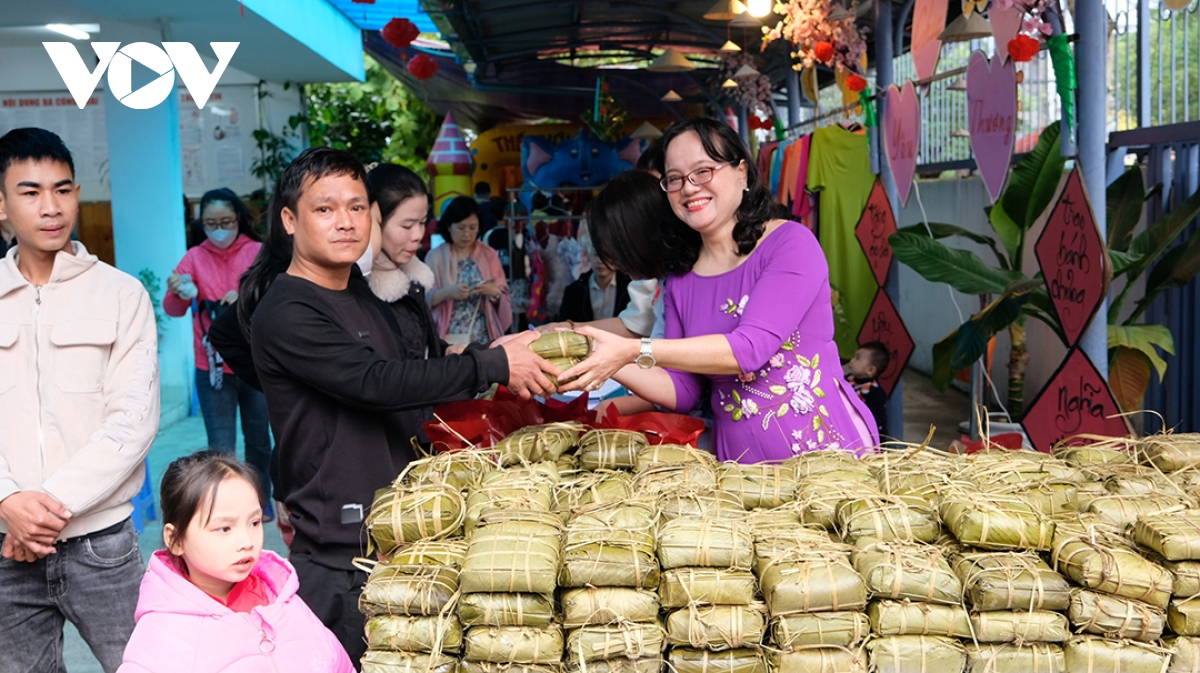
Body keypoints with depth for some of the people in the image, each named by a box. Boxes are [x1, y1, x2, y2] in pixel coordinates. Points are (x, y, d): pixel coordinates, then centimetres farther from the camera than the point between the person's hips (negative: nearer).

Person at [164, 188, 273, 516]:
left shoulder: (259, 252, -1)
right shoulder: (194, 258, 2)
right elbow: (173, 310, -6)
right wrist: (177, 294, -29)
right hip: (212, 368, 0)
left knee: (259, 440, 13)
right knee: (220, 448, -3)